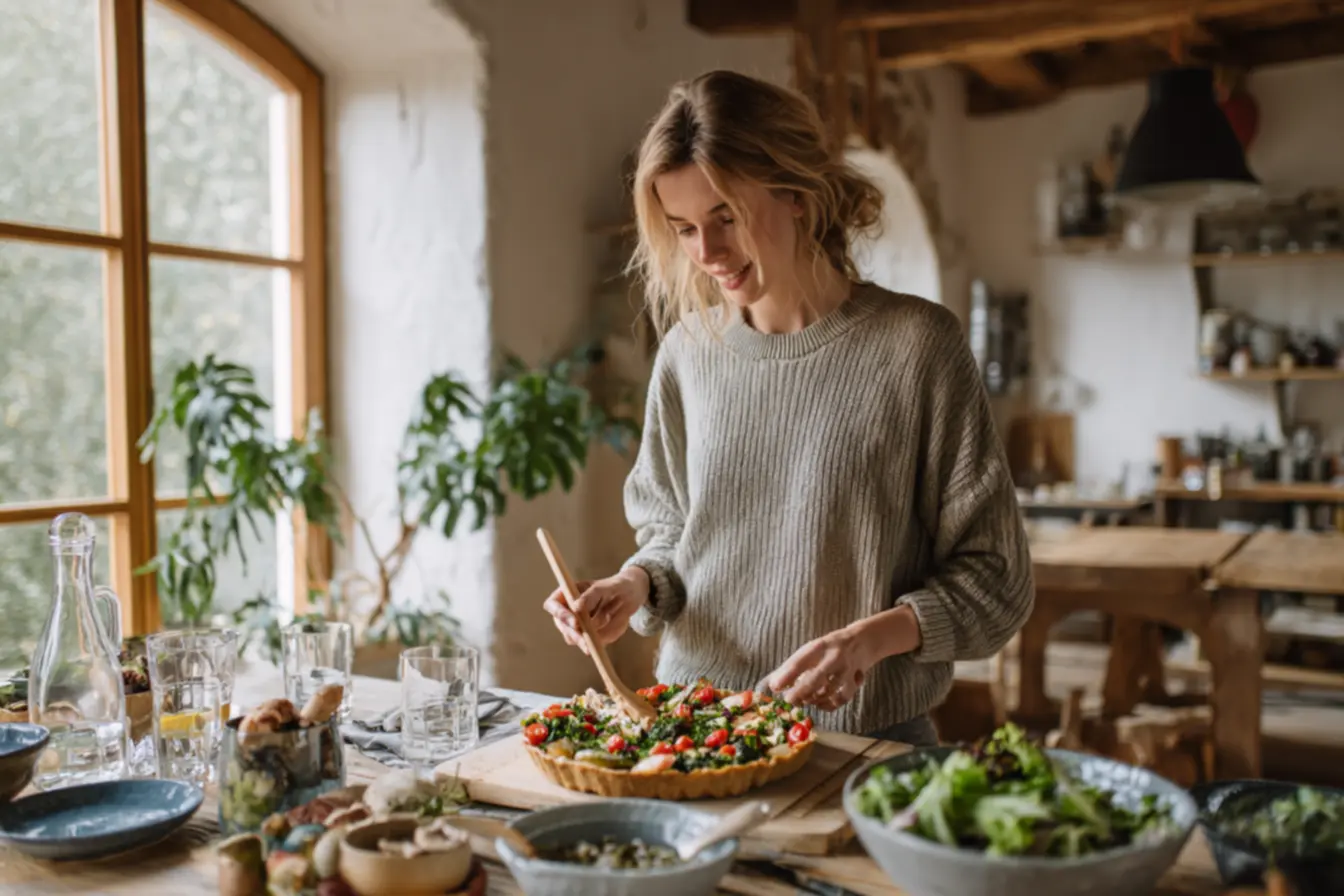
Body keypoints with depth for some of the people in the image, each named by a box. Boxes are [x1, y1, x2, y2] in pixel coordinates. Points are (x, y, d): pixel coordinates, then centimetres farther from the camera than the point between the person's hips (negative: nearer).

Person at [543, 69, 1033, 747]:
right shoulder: (688, 350, 4)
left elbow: (993, 577, -3)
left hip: (864, 736, -3)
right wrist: (637, 584, -3)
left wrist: (872, 638, -18)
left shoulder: (916, 344, -8)